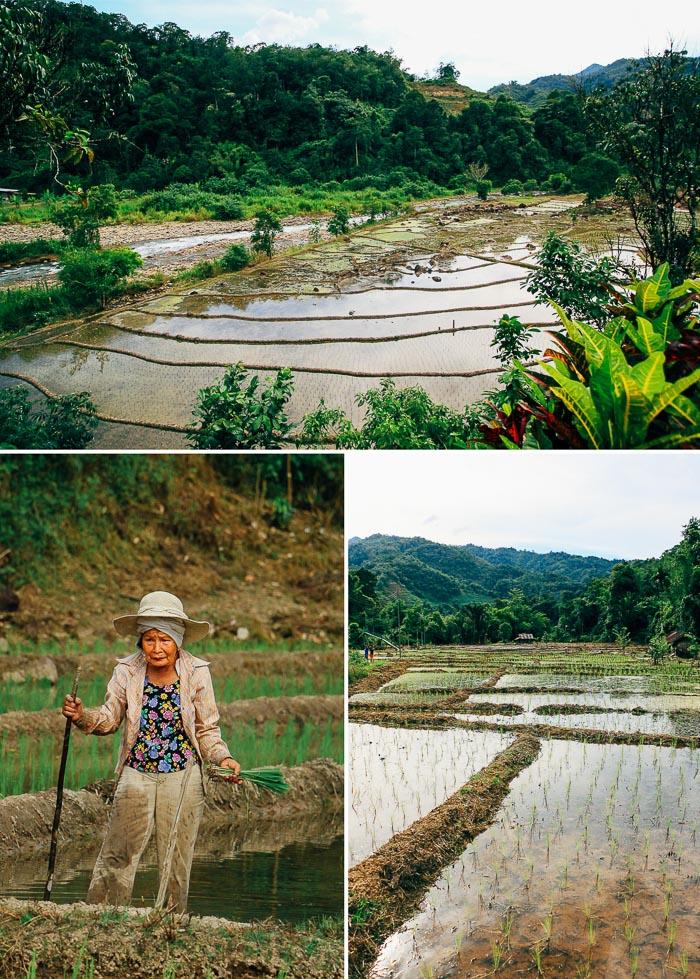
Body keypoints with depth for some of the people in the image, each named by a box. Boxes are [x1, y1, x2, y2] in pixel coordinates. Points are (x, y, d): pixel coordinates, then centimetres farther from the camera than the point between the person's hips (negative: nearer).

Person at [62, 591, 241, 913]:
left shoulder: (196, 673, -6)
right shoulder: (127, 671, -4)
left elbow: (207, 730, 1)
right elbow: (110, 719, 4)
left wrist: (223, 757, -15)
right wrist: (82, 717, -16)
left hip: (183, 777, 0)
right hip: (136, 774, 0)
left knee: (176, 861, 9)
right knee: (117, 856, -2)